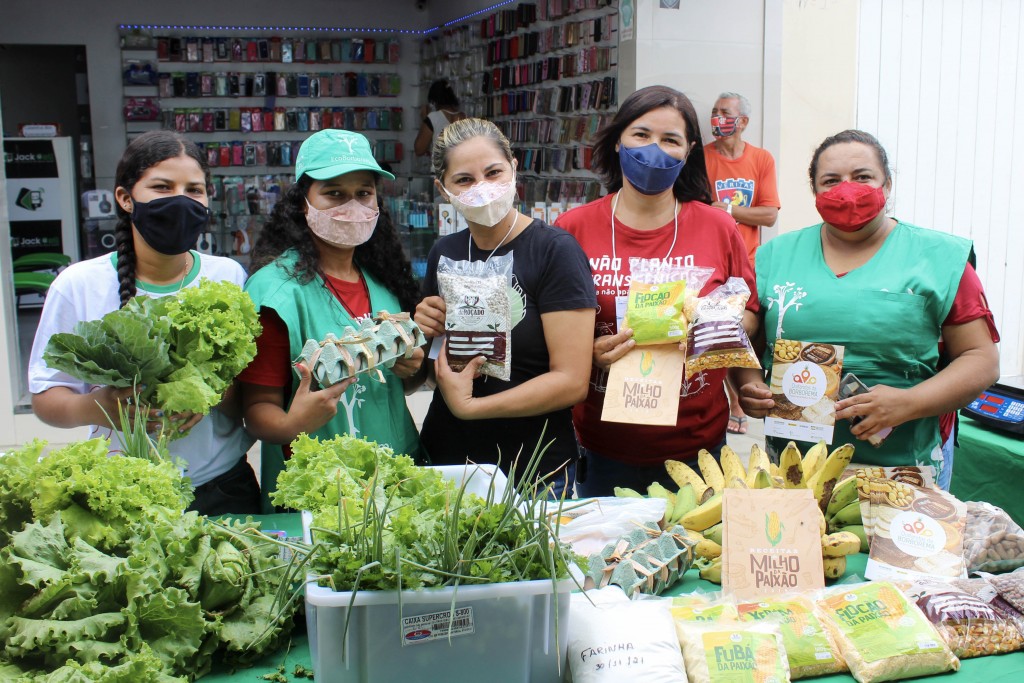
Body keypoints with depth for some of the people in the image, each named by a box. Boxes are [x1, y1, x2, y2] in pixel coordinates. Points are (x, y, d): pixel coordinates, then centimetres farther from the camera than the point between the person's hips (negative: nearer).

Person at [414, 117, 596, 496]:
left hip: (533, 470, -5)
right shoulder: (444, 253, 4)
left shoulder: (554, 251, -14)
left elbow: (571, 381, -19)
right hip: (444, 459, 5)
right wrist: (427, 333, -5)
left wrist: (469, 405, -18)